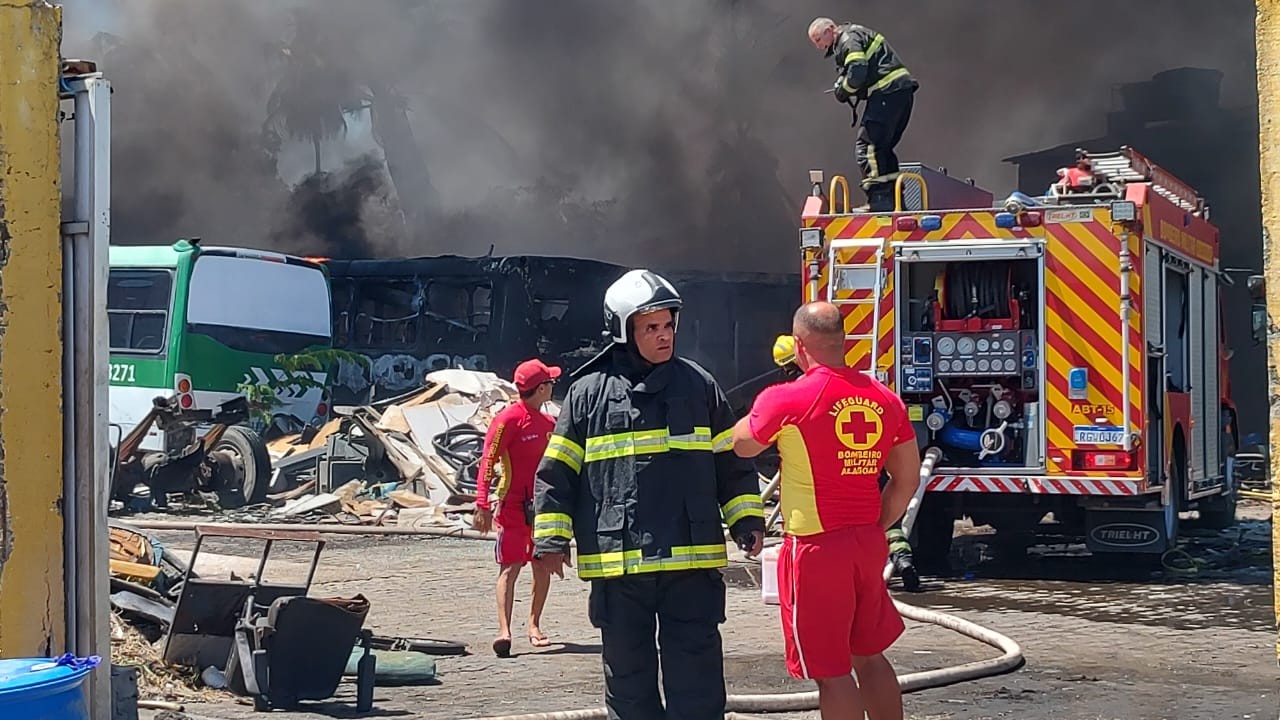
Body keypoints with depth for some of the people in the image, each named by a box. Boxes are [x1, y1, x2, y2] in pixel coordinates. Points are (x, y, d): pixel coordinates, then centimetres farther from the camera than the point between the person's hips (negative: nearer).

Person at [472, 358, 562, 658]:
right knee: (510, 567, -11)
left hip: (543, 505, 7)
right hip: (514, 506, -7)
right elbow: (487, 462, -12)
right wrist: (482, 504, -19)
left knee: (543, 566, 10)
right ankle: (504, 631, -18)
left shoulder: (548, 422, 15)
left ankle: (534, 625, 24)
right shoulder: (508, 419, -9)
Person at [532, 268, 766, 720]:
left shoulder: (698, 386, 8)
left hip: (692, 562, 0)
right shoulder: (588, 392, 4)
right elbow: (556, 473, 6)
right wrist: (551, 538, -1)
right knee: (628, 674, 9)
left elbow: (732, 462, 13)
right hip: (617, 566, 0)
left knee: (697, 680, 0)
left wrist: (747, 519, 3)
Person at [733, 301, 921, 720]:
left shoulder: (787, 399, -13)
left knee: (832, 671, 0)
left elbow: (742, 446, 5)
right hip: (869, 545, 6)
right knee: (870, 656, 19)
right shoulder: (886, 400, 4)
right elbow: (908, 480, 9)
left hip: (817, 547, -6)